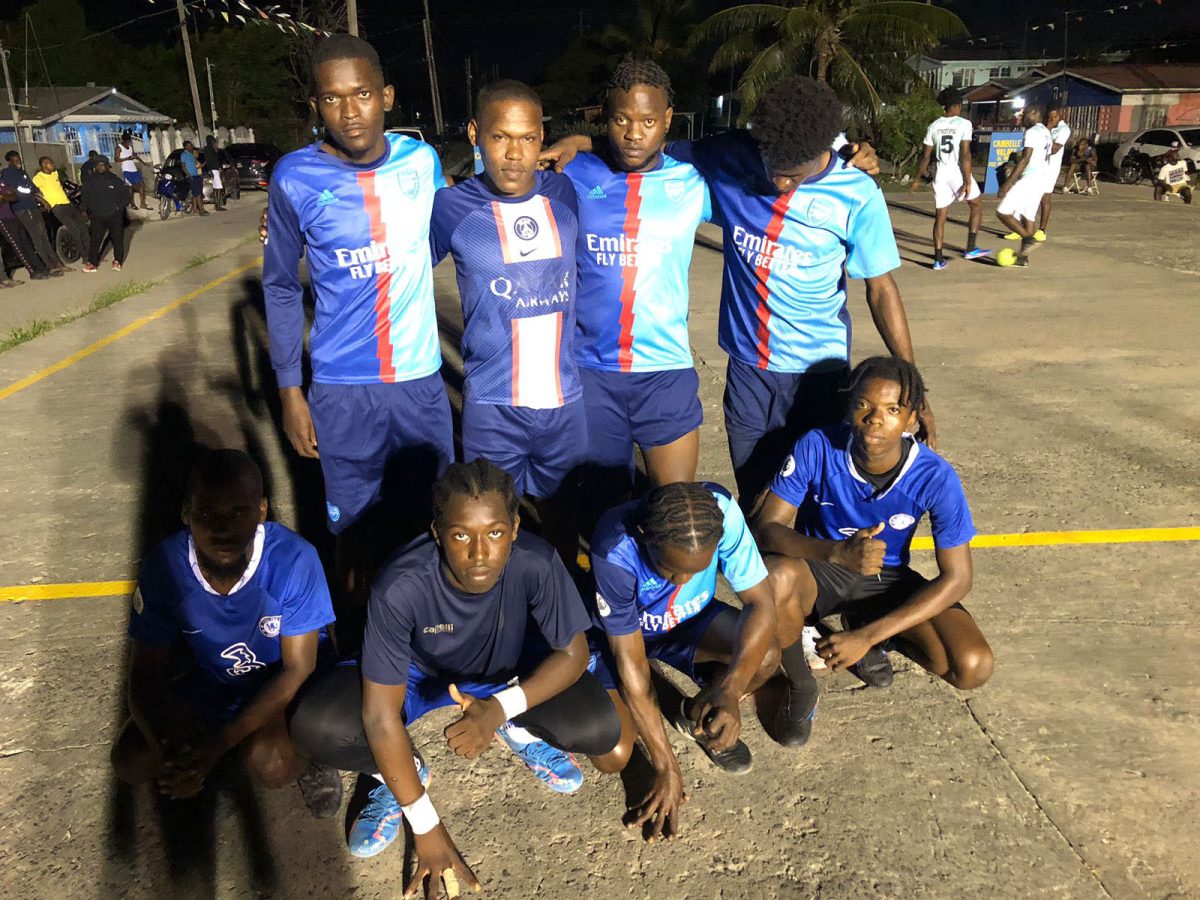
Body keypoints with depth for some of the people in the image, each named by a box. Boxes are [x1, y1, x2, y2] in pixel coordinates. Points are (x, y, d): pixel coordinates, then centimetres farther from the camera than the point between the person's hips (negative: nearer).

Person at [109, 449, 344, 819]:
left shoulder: (293, 559, -31)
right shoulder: (165, 566, -22)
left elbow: (298, 668, -22)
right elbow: (145, 677, -13)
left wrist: (220, 743, -31)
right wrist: (165, 747, -34)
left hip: (286, 685, -4)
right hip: (211, 684, 4)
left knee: (268, 762, -31)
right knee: (130, 761, -15)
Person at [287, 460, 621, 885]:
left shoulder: (536, 562, -34)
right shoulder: (400, 586, -36)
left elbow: (573, 653, -19)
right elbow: (380, 715, -27)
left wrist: (501, 708, -36)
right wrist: (426, 825, -22)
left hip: (511, 671, 1)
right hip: (420, 672, 0)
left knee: (599, 729, -23)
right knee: (315, 726, -26)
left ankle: (521, 730, 11)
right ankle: (396, 773, 7)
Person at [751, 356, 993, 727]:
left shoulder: (936, 477, -22)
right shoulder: (816, 448, -23)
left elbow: (956, 578, -18)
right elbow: (766, 528, -22)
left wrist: (867, 636, -25)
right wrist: (837, 552, -44)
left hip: (886, 577, 2)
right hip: (820, 567, -1)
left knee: (973, 668, -20)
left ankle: (866, 625, 10)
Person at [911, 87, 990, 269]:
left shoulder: (934, 125, 5)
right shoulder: (964, 123, -7)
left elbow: (926, 155, 6)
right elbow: (965, 154, -14)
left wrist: (918, 178, 16)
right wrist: (967, 181, -15)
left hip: (940, 173, 4)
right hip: (958, 172, -4)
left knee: (940, 215, 8)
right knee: (977, 205, 16)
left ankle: (938, 259, 4)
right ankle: (970, 249, 11)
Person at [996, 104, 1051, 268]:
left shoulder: (1032, 131, -11)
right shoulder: (1047, 133, 20)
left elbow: (1025, 159, -20)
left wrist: (1007, 183, -23)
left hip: (1029, 178, -10)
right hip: (1041, 180, 10)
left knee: (1003, 212, -9)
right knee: (1028, 217, 11)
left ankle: (1029, 239, -15)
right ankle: (1023, 257, 12)